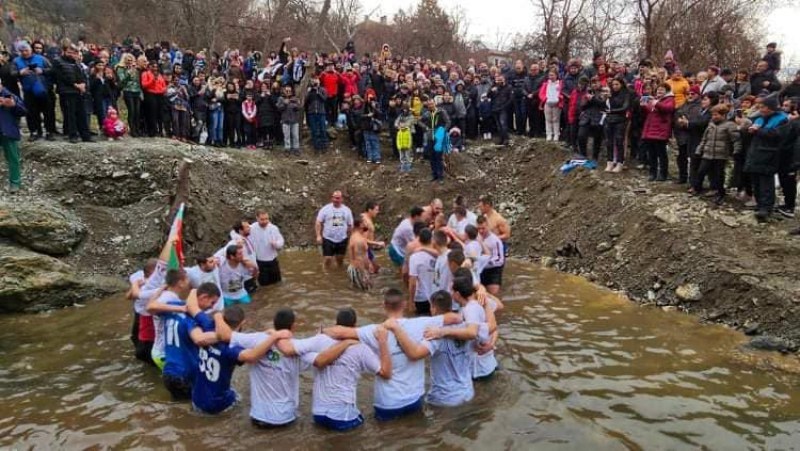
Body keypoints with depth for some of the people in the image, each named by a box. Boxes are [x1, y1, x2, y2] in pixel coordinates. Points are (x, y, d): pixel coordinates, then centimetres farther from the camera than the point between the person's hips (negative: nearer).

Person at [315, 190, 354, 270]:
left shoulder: (347, 210, 3)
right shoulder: (325, 209, -6)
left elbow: (350, 225, 10)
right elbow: (318, 223, -6)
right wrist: (318, 236, -13)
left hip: (342, 240, 3)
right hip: (328, 239, -3)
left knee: (340, 258, 14)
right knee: (327, 258, -5)